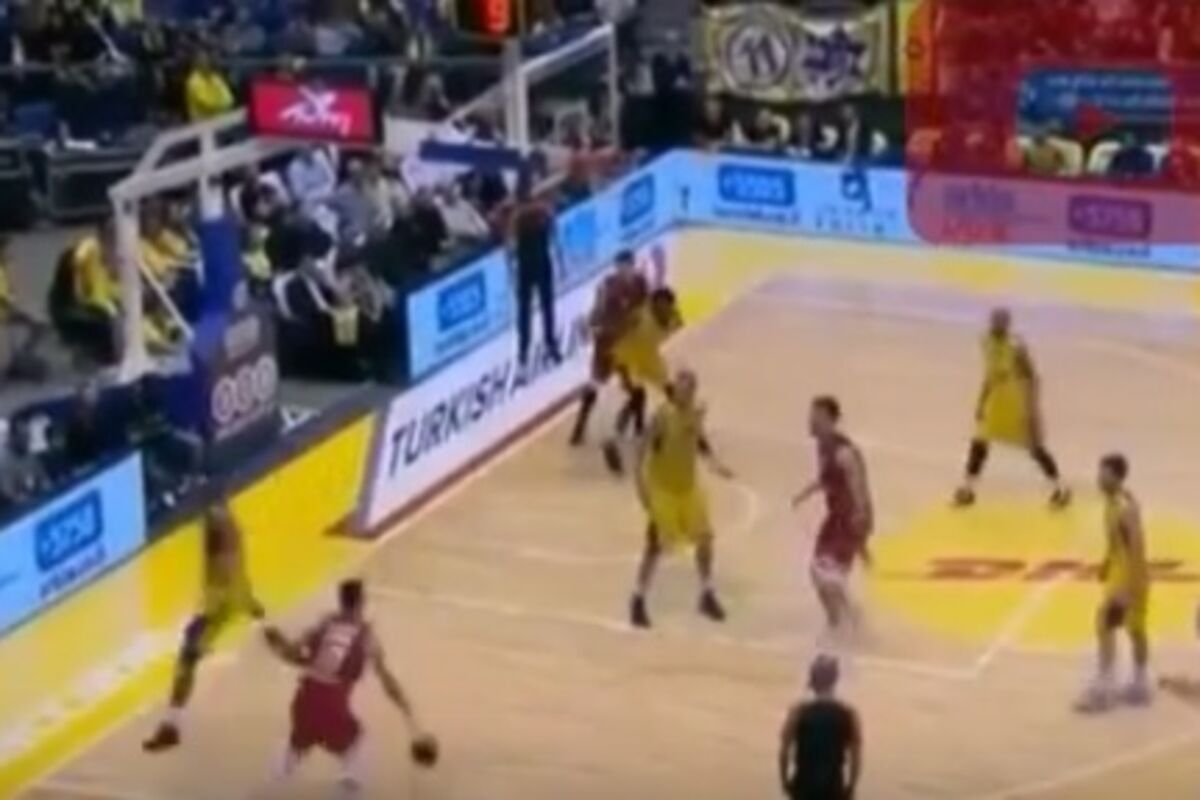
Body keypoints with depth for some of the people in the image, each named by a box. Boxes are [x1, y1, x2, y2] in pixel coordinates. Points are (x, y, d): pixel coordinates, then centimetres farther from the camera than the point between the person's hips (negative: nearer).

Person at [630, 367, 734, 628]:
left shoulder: (696, 412, -3)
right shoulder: (663, 415, -24)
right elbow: (645, 449, -21)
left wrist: (713, 462, 0)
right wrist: (642, 485, -25)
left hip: (689, 485, 7)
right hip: (663, 488, -7)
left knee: (704, 538, 11)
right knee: (655, 545, -4)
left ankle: (707, 596, 28)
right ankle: (638, 600, 11)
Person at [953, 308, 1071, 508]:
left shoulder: (1016, 347, -28)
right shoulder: (987, 341, -6)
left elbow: (1032, 379, -23)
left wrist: (1032, 411, -26)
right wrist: (981, 401, 10)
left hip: (1019, 402, -6)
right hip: (997, 399, 6)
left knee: (1035, 447, 3)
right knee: (979, 442, 4)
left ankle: (1059, 488, 21)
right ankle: (967, 489, 17)